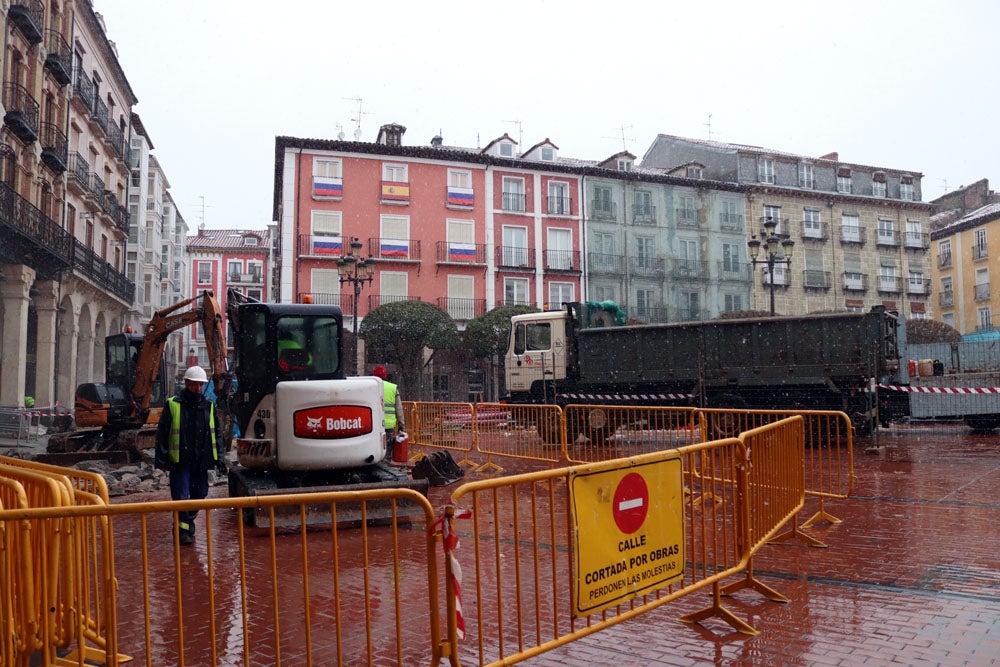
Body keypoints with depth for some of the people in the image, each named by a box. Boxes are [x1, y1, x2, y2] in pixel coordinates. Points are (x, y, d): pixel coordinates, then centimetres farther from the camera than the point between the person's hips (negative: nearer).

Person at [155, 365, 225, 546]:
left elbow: (217, 433, 12)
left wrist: (220, 457, 5)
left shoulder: (209, 406, 7)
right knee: (181, 496, -5)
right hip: (180, 461, -4)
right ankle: (182, 530, 7)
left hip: (201, 461, 4)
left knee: (199, 494, 13)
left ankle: (189, 519, 37)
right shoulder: (173, 405, -4)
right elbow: (162, 434, -1)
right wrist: (162, 459, -5)